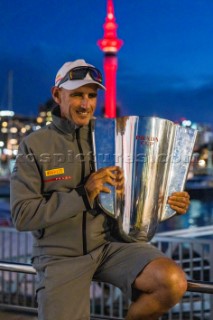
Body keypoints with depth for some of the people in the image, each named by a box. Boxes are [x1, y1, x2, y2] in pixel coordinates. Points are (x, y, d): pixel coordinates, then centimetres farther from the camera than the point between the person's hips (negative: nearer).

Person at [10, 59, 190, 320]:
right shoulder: (34, 146, -1)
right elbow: (22, 215, -9)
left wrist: (170, 203, -8)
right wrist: (83, 195, -19)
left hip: (112, 242, 2)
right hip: (61, 256, -1)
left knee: (173, 282, -22)